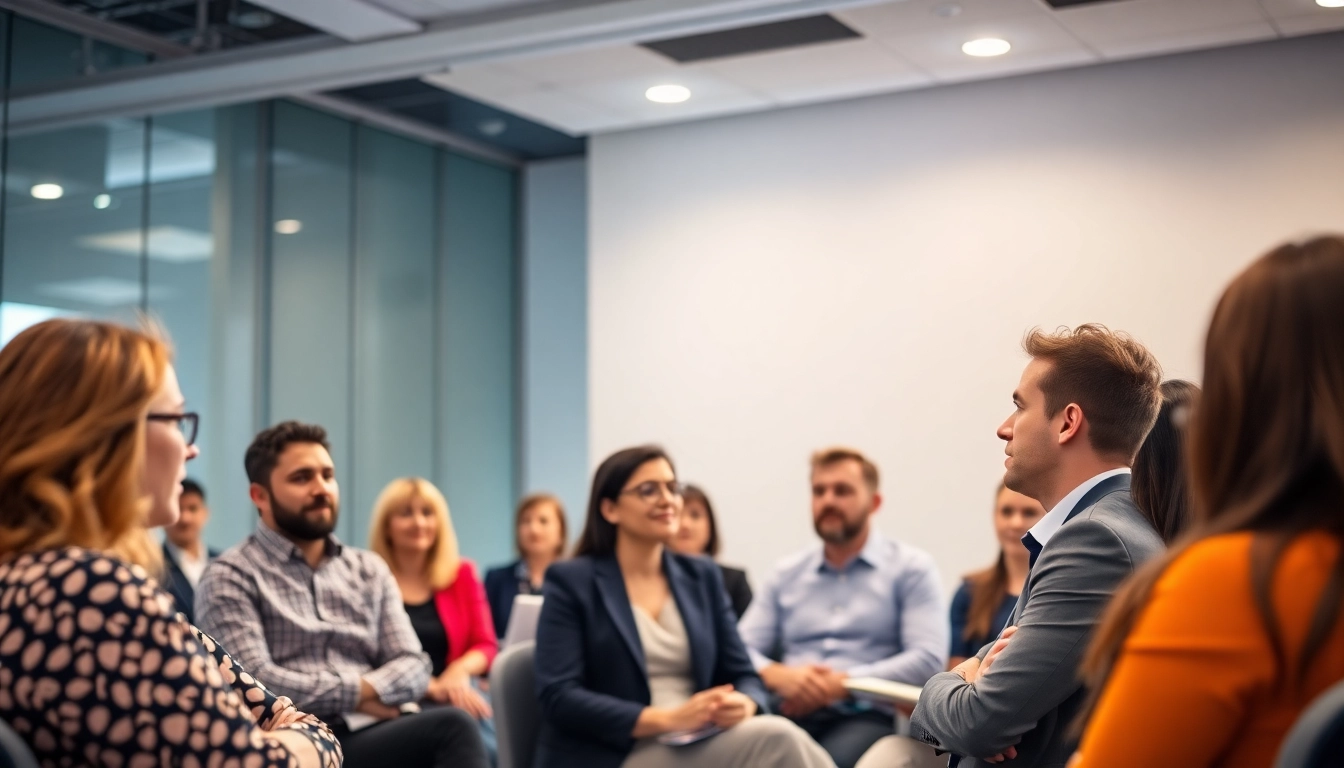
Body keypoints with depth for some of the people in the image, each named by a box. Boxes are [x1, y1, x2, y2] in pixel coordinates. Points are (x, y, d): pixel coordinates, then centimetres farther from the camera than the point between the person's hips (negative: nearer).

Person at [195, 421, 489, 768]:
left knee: (453, 726, -32)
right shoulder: (230, 577, 4)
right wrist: (357, 694, -4)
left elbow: (413, 666, 12)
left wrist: (366, 689, -9)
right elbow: (255, 683, -9)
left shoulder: (370, 570, 21)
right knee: (452, 728, -32)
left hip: (373, 734, 5)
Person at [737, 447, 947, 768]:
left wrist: (840, 684, -13)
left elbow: (928, 659, -5)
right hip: (787, 715, 3)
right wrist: (778, 676, -11)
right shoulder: (786, 574, 21)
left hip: (864, 717, -3)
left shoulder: (912, 568, 9)